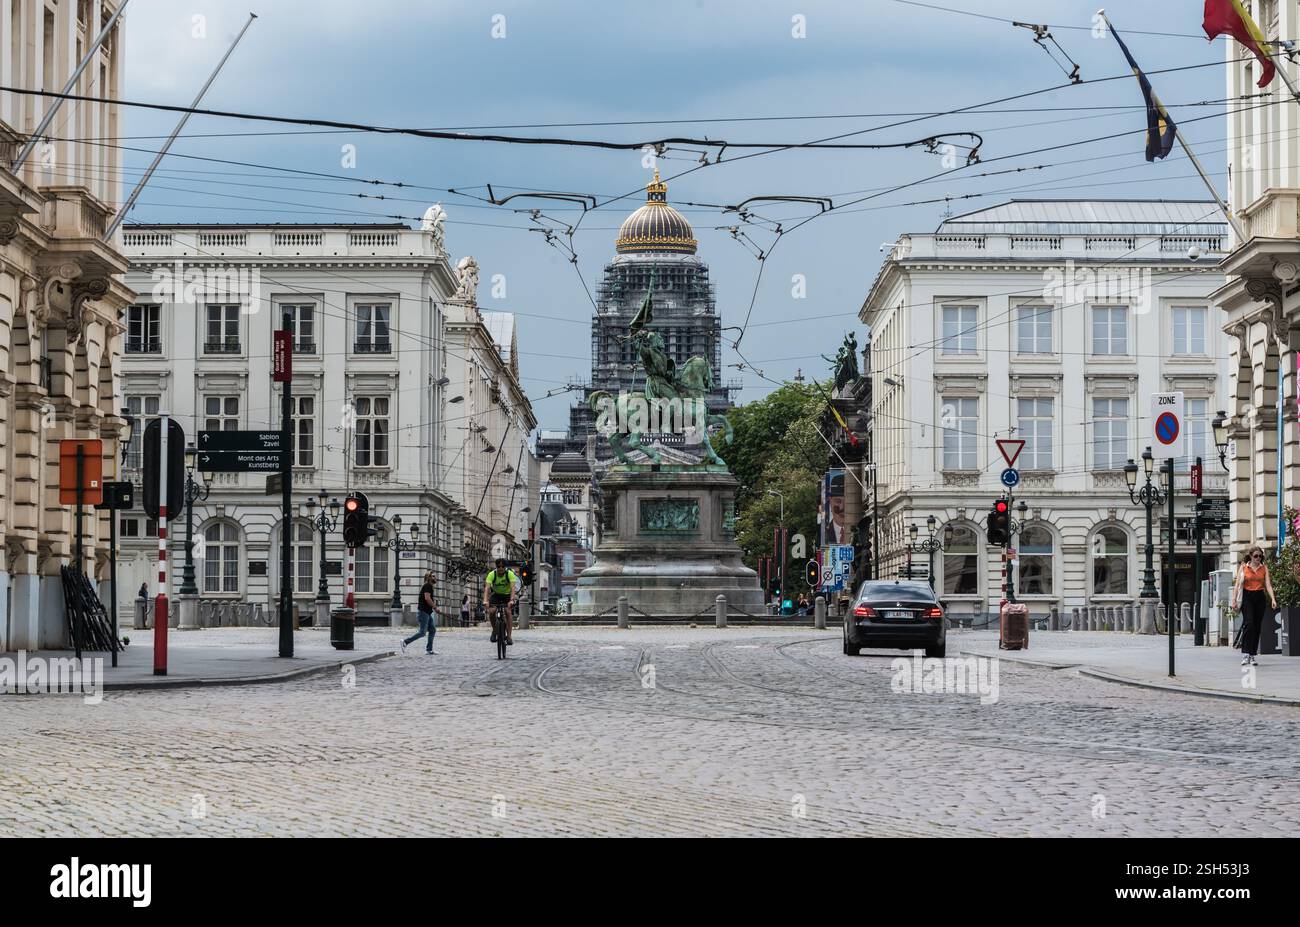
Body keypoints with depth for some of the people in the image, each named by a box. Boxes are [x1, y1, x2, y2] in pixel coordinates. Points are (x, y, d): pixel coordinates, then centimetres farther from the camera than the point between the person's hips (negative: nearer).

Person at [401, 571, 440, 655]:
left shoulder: (429, 586, 19)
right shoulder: (428, 586, -12)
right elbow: (427, 598, -24)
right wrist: (435, 607, -16)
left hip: (428, 613, 11)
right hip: (424, 612, -11)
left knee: (433, 630, 9)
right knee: (422, 632, -9)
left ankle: (429, 649, 11)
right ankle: (405, 642, -4)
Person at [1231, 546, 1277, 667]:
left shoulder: (1264, 568, 10)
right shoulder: (1243, 567, 4)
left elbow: (1268, 584, 3)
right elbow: (1237, 584, 2)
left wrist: (1273, 599, -11)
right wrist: (1234, 600, -6)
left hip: (1259, 598, 3)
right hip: (1247, 597, -3)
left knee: (1257, 626, 3)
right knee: (1248, 623, -18)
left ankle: (1252, 655, 11)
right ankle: (1245, 654, -20)